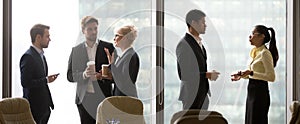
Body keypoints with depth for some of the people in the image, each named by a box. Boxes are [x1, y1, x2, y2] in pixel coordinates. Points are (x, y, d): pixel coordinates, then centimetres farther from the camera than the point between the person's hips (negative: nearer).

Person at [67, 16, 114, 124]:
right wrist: (84, 74, -14)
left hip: (103, 97, -1)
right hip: (84, 99, 2)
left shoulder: (108, 47, 4)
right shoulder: (76, 50, 9)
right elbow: (70, 76, 6)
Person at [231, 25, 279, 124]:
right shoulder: (255, 52, 14)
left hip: (260, 92, -9)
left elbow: (271, 77, -20)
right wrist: (242, 75, 8)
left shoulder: (265, 53, -13)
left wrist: (251, 73, -24)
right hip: (252, 92, 9)